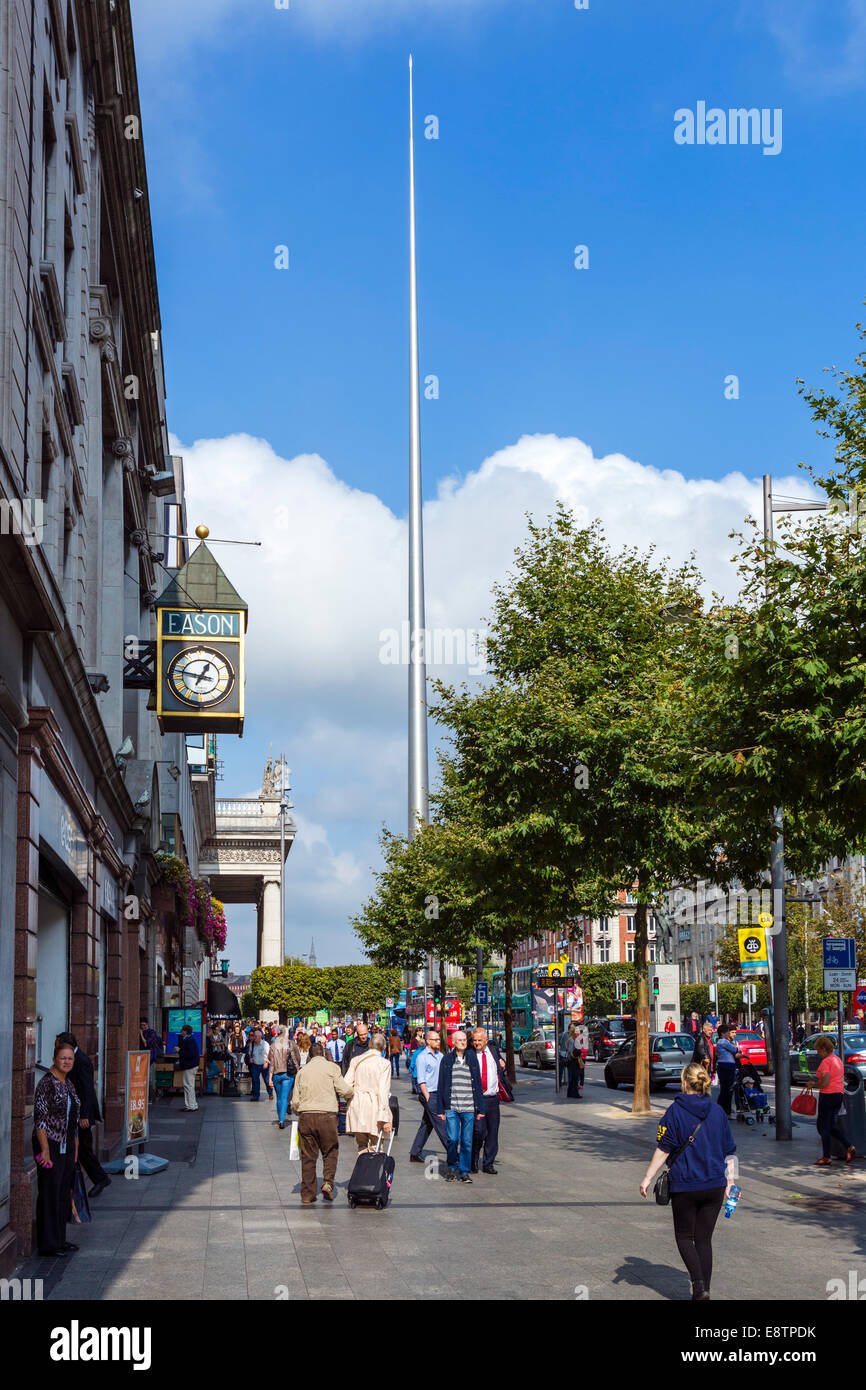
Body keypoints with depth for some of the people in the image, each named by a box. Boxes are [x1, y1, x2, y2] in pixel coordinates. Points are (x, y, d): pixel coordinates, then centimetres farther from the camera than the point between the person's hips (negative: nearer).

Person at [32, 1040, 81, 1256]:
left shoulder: (68, 1084, 12)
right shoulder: (47, 1083, -13)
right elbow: (40, 1119, -17)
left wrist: (75, 1147, 18)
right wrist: (45, 1150, -21)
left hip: (67, 1147, 8)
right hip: (51, 1146, -8)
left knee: (64, 1194, 13)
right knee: (49, 1194, -3)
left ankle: (59, 1239, 22)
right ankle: (48, 1244, 2)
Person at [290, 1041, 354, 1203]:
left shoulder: (302, 1071, 12)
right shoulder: (331, 1067, 2)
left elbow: (295, 1102, 10)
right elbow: (345, 1091, -6)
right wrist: (349, 1096, 16)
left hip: (305, 1117, 3)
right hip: (326, 1115, -3)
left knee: (308, 1156, 7)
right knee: (330, 1152, 12)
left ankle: (307, 1195, 8)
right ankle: (328, 1182, -9)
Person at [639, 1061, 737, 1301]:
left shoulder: (675, 1111, -9)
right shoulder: (718, 1112, 4)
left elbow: (664, 1150, -10)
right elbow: (728, 1152, 8)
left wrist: (647, 1178, -2)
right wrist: (730, 1181, 17)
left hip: (685, 1186, -4)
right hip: (714, 1186, 4)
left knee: (684, 1236, 10)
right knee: (704, 1238, 12)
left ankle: (699, 1283, -8)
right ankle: (703, 1292, 11)